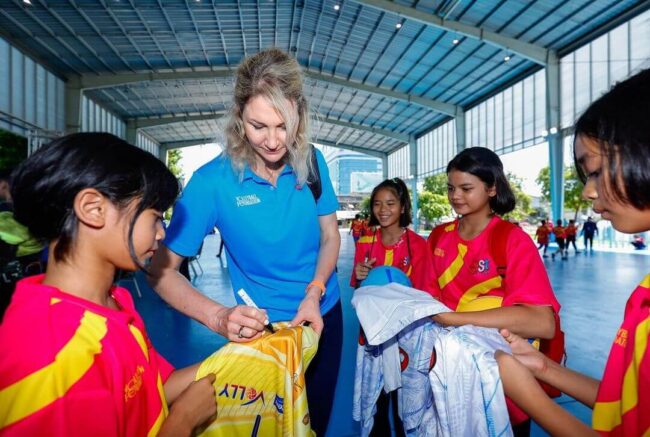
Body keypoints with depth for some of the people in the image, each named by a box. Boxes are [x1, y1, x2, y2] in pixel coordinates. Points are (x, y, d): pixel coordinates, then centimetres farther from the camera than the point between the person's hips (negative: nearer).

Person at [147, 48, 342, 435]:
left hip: (324, 312, 3)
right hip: (263, 326, -3)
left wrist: (315, 291, -18)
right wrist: (219, 317, -34)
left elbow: (330, 236, -2)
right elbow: (163, 270, -18)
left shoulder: (312, 161, -11)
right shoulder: (212, 180, -21)